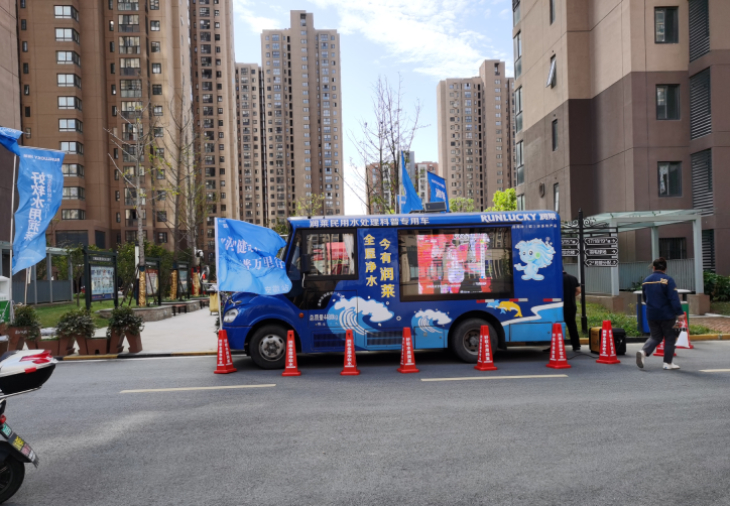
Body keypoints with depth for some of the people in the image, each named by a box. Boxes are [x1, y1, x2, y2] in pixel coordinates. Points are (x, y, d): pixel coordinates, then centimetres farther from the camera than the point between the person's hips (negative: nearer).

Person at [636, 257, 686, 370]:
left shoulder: (646, 281, 5)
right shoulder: (668, 280, -12)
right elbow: (674, 298, -18)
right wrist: (679, 313, -18)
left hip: (651, 315, 4)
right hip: (667, 314, -4)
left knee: (655, 336, 14)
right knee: (670, 338, 10)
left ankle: (644, 351, -12)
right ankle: (668, 363, 13)